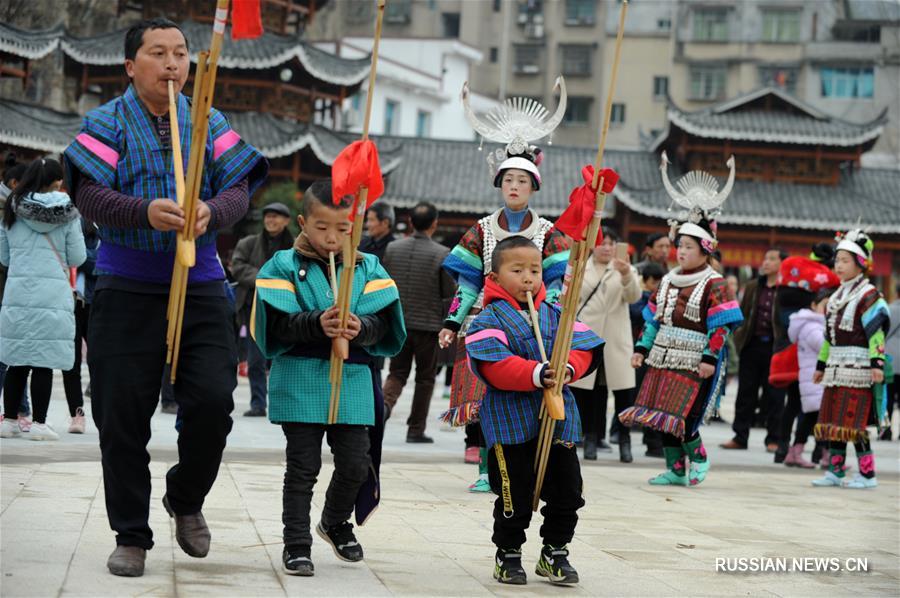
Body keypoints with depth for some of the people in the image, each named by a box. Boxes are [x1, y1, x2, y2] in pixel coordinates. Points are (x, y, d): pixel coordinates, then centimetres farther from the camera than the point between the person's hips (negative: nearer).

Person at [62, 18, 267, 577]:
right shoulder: (107, 122, 4)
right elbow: (89, 194, -9)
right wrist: (145, 211, -27)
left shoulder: (210, 123, 11)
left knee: (213, 401, -6)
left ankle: (186, 498, 22)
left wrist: (211, 212, -22)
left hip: (201, 286, 2)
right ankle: (131, 536, 12)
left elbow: (239, 192, 1)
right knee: (123, 415, -1)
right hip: (126, 293, -2)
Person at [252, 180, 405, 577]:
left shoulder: (367, 268, 7)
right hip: (301, 382, -3)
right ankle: (296, 543, 12)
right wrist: (318, 323, -27)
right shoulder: (284, 266, -1)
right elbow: (277, 323, -11)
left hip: (352, 381, 3)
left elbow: (382, 324, -3)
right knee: (303, 467, 2)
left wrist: (360, 328, -25)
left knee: (356, 463, 8)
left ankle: (336, 522, 35)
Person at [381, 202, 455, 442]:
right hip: (428, 325, -3)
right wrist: (449, 327, 7)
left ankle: (384, 403, -18)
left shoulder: (392, 249, 2)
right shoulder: (442, 254, -8)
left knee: (397, 372, 13)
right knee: (425, 378, 10)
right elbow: (449, 295, -6)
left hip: (398, 323, 3)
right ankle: (416, 429, 12)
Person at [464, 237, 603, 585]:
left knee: (566, 490, 8)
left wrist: (569, 368, -20)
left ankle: (555, 553, 24)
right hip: (510, 422, -4)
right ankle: (508, 555, 20)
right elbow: (495, 367, -19)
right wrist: (537, 374, -31)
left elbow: (584, 349, 2)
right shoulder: (489, 320, -4)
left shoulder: (556, 315, 11)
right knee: (514, 494, 2)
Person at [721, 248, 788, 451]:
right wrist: (739, 334, 2)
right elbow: (742, 313, 15)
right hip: (752, 345, 4)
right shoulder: (752, 287, 12)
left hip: (776, 346, -4)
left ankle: (773, 439, 10)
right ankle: (740, 437, 14)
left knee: (774, 395, 2)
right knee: (746, 393, 8)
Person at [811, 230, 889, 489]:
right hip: (836, 368, 8)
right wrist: (821, 364, 22)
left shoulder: (868, 295, -8)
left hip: (857, 368, -8)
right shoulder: (837, 296, 17)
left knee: (854, 422, -8)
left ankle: (868, 474, -1)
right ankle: (836, 471, 15)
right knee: (832, 419, 8)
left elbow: (876, 332, -15)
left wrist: (877, 363, -23)